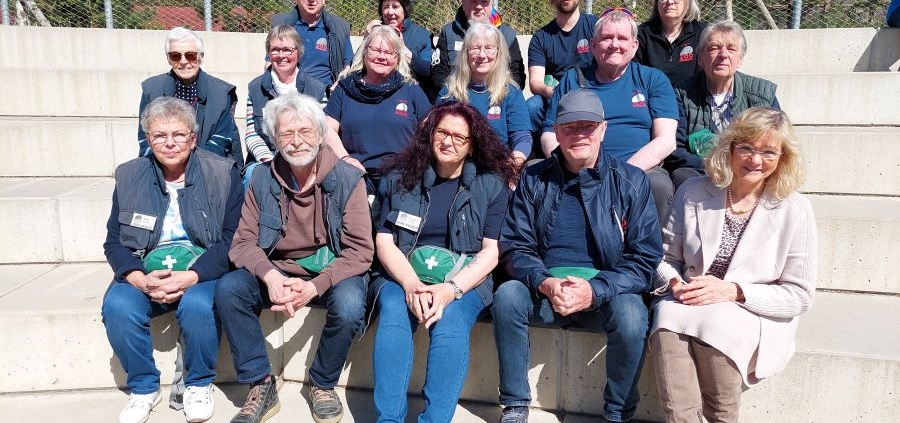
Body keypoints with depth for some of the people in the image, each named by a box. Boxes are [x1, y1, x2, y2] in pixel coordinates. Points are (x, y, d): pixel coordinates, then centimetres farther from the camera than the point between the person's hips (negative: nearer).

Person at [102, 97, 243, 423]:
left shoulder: (223, 173, -2)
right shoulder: (129, 176, 7)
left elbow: (232, 237, -8)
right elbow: (114, 241, 5)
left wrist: (190, 276, -22)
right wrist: (141, 279, -16)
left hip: (203, 270, -3)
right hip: (145, 271, 3)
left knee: (197, 305, -33)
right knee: (117, 307, -26)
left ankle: (199, 384, -4)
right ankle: (143, 388, -1)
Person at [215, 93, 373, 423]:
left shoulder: (347, 179, -10)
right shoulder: (262, 178, -1)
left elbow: (360, 250, -14)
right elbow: (244, 242, -4)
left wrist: (314, 286, -29)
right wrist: (271, 277, -26)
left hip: (331, 272, -2)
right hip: (277, 272, 3)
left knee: (349, 305, -33)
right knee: (228, 289, -23)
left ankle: (323, 384, -2)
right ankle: (261, 387, -8)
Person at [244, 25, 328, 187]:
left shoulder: (317, 89, 8)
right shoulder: (255, 88, 11)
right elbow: (251, 134, 6)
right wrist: (268, 159, -13)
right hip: (264, 162, 2)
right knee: (253, 174, -31)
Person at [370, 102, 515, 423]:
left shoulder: (492, 185, 4)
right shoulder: (399, 177, 8)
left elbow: (491, 252, -2)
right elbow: (384, 242, 2)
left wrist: (451, 288, -20)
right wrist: (411, 284, -18)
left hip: (466, 280, -1)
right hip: (403, 276, 1)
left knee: (451, 322, -33)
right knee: (393, 316, -31)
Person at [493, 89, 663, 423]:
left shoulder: (631, 182, 1)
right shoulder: (534, 180, 6)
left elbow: (645, 257, -3)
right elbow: (515, 248, 3)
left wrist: (595, 290, -19)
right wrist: (544, 283, -19)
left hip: (608, 292, -1)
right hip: (545, 288, 1)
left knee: (631, 316, -32)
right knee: (506, 296, -28)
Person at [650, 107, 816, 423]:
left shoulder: (794, 210, -1)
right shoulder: (694, 192, 4)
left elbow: (799, 295, -1)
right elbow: (666, 258, 11)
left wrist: (734, 291, -15)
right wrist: (675, 283, -13)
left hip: (754, 315, -1)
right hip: (686, 308, 2)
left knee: (718, 326, -34)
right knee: (667, 322, -32)